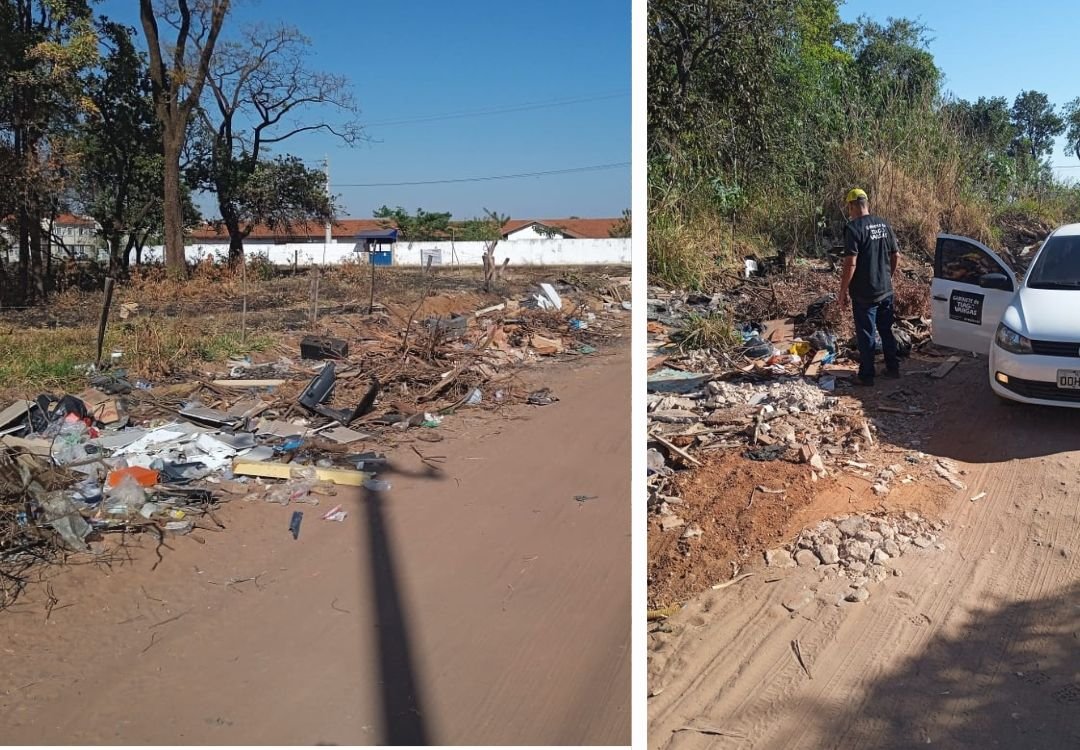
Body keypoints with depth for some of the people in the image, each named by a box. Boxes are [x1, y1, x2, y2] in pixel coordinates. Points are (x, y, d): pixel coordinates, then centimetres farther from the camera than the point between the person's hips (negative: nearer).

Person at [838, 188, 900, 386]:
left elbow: (850, 263, -21)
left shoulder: (853, 228, -16)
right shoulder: (884, 224, 6)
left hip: (864, 293, -6)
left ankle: (866, 375, 10)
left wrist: (843, 291, -14)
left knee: (866, 335, 3)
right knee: (886, 331, 18)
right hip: (886, 290, 6)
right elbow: (896, 255, 12)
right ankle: (893, 368, 28)